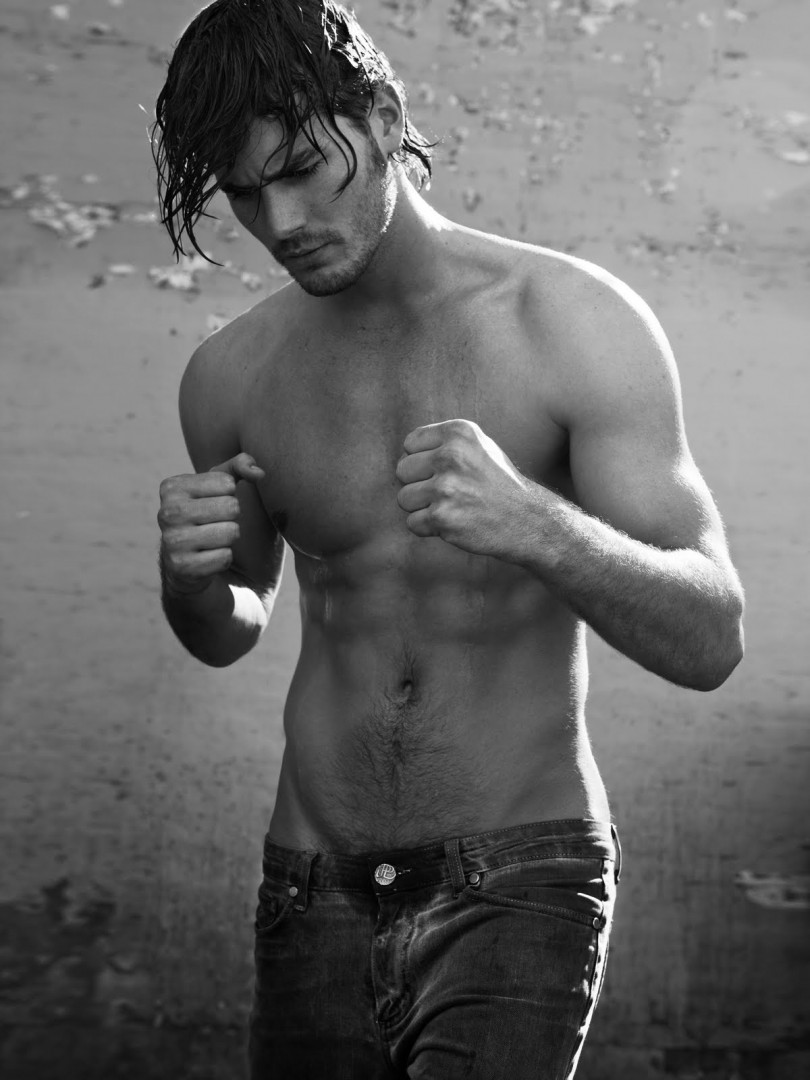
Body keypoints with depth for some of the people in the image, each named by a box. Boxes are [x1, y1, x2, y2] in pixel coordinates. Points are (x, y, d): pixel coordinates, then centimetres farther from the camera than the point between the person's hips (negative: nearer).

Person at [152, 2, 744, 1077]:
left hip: (522, 880, -4)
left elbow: (711, 643, -13)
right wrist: (189, 577, -5)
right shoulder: (232, 377, 2)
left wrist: (533, 524, -30)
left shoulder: (577, 324, -9)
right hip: (316, 898, 4)